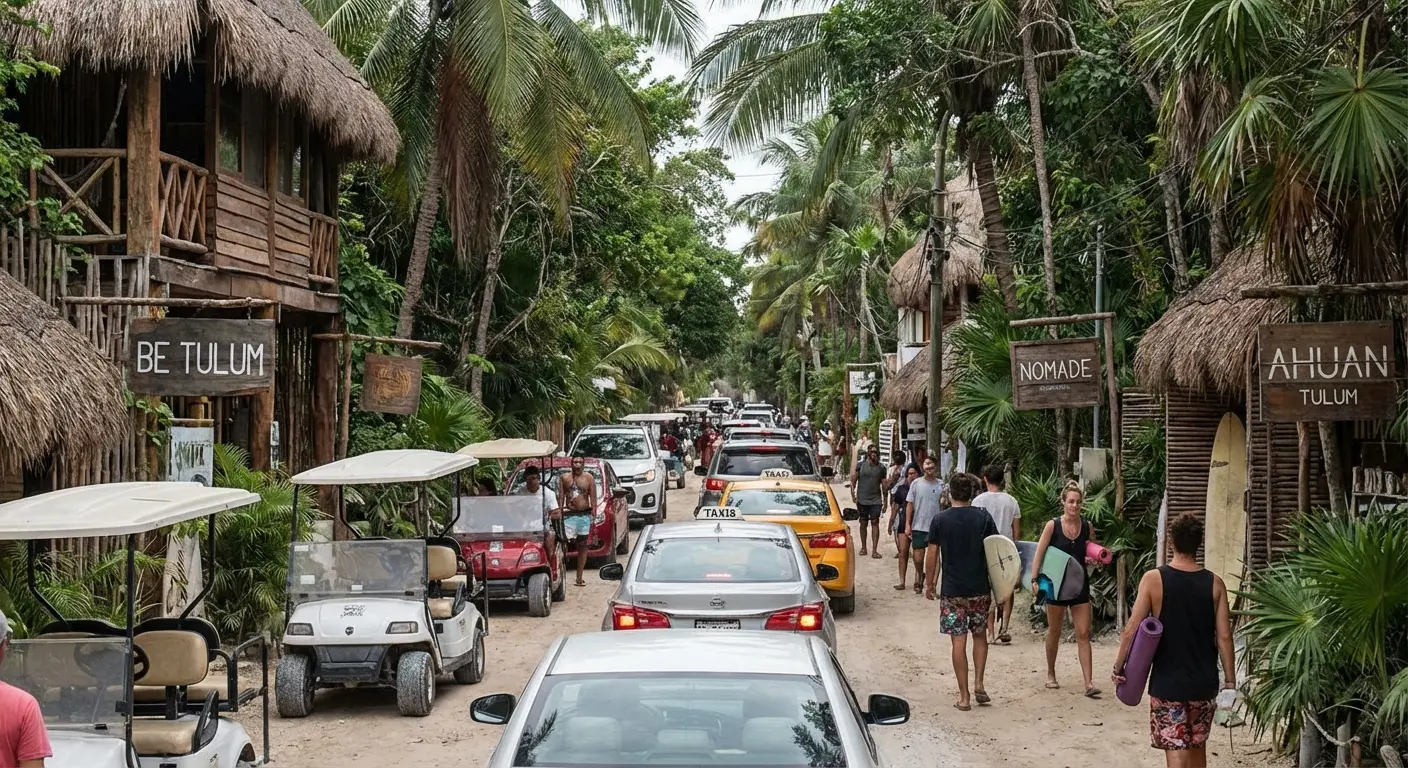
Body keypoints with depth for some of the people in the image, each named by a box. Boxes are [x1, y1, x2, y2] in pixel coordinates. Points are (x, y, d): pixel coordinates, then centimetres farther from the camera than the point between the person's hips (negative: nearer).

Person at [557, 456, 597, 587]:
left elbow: (593, 498, 2)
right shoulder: (565, 478, 5)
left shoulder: (589, 478, 4)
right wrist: (559, 513, -5)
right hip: (569, 515, -1)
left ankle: (579, 577, 10)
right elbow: (561, 497, 4)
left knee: (582, 545, 5)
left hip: (584, 514, 1)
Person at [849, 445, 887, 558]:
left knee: (875, 523, -5)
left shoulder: (881, 467, 4)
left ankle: (874, 550, -6)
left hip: (876, 501, 0)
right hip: (862, 500, 0)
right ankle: (863, 548, 20)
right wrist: (853, 495, -9)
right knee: (863, 523, 9)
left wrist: (885, 502, 5)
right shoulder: (860, 466, 1)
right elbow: (853, 481, 2)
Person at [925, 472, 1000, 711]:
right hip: (980, 588, 1)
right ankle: (978, 684, 9)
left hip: (952, 591, -1)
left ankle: (964, 697, 3)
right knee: (980, 635, 20)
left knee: (959, 642, 2)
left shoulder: (940, 520, -5)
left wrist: (929, 584, 9)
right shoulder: (983, 518, -3)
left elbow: (932, 556, -3)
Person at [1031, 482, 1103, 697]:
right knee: (1054, 632, 12)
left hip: (1080, 585, 2)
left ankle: (1089, 684, -5)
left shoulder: (1087, 526, 1)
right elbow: (1039, 554, -9)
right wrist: (1034, 579, -19)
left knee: (1084, 634, -3)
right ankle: (1050, 674, 31)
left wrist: (1093, 559, -7)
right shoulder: (1053, 525, -8)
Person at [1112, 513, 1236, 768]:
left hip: (1167, 681, -3)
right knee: (1197, 745, 21)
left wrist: (1118, 667, 1)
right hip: (1204, 681, 3)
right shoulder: (1214, 583, -4)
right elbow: (1224, 636, -4)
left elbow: (1132, 630, -11)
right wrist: (1230, 680, 5)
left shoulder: (1153, 579, -11)